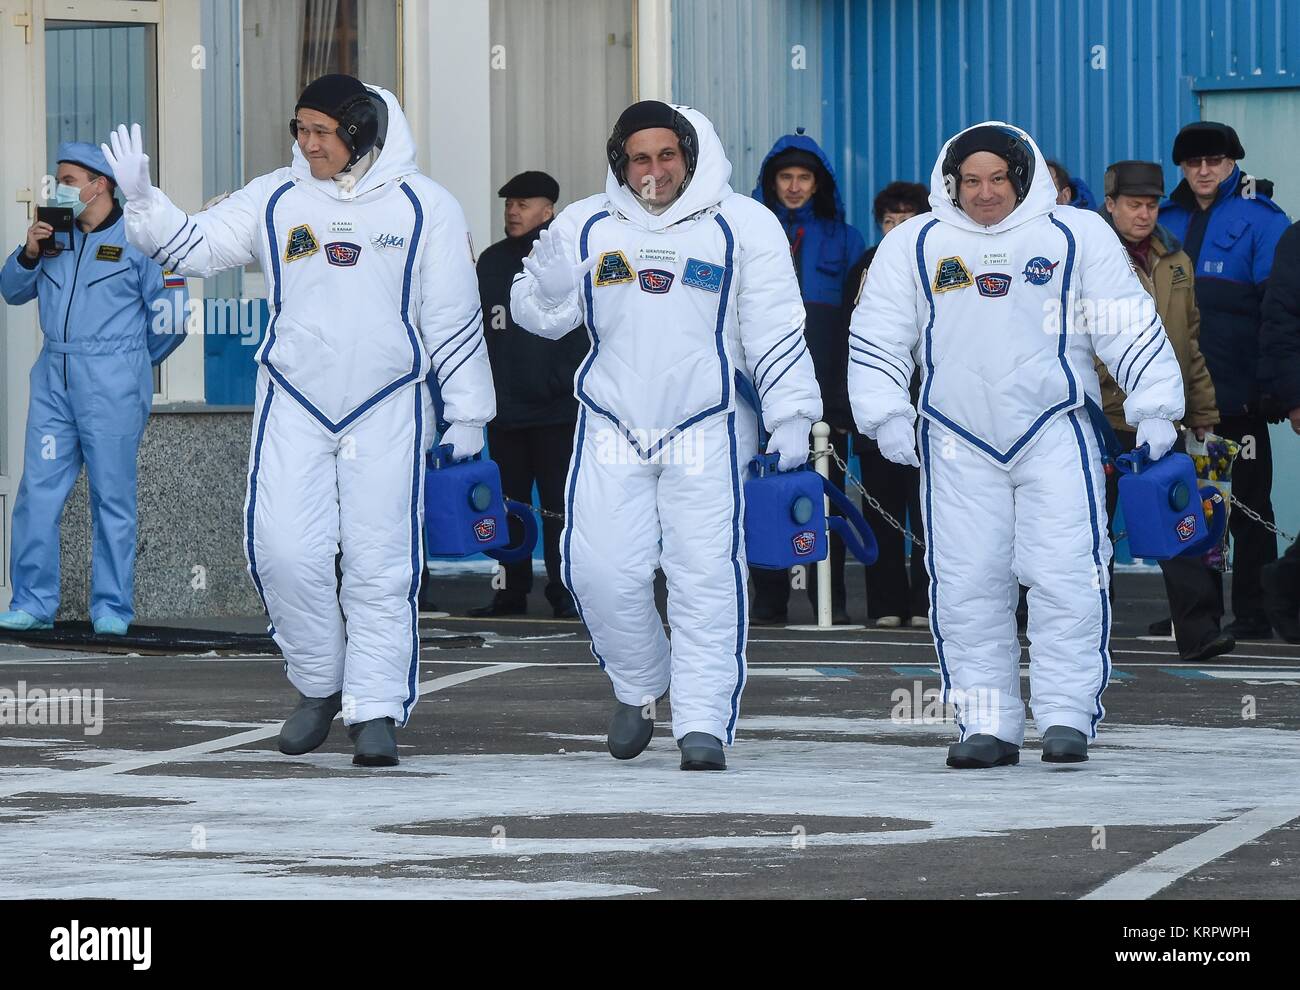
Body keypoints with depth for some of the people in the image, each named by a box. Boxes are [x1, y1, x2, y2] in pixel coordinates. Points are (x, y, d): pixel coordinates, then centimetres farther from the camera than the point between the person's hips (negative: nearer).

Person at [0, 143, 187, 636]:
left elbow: (169, 319, -1)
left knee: (112, 498, 0)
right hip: (53, 382, 5)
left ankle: (112, 608, 6)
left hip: (112, 386, -5)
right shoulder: (55, 235, 13)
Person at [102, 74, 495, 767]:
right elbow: (195, 247, 2)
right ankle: (319, 686, 13)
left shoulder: (423, 207, 0)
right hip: (294, 406, 2)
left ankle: (376, 711, 4)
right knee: (283, 549, -7)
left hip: (388, 410, -2)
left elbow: (452, 317, 3)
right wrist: (142, 201, -16)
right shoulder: (275, 199, 4)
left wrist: (466, 412, 4)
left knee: (379, 564, -3)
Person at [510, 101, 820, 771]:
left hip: (707, 432, -2)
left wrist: (790, 414, -6)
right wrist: (549, 273, -9)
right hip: (611, 428, 2)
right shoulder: (586, 227, 7)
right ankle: (638, 688, 20)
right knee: (600, 569, -5)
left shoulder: (743, 226, 0)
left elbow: (775, 330, 1)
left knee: (706, 575, -9)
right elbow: (539, 314, 13)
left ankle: (704, 724, -5)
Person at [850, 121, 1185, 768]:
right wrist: (885, 413, -2)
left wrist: (1154, 404, -1)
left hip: (1056, 435, -1)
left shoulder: (1078, 236, 4)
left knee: (1066, 578, -9)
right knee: (967, 586, -1)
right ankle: (987, 727, 5)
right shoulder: (913, 245, 8)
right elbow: (879, 337, 9)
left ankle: (1066, 716, -1)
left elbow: (1130, 327, 5)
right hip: (958, 442, 1)